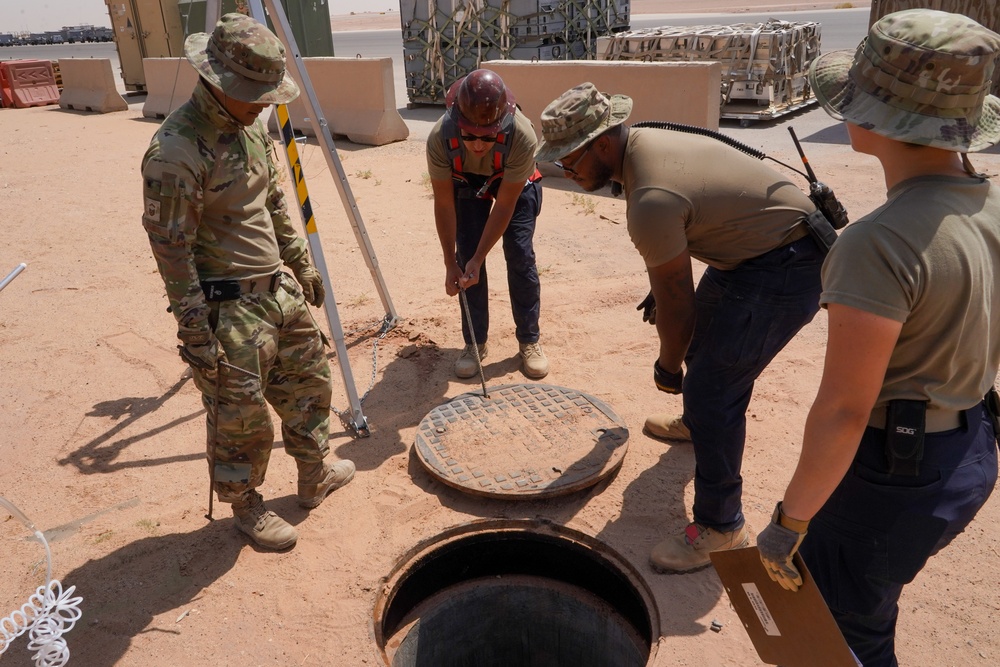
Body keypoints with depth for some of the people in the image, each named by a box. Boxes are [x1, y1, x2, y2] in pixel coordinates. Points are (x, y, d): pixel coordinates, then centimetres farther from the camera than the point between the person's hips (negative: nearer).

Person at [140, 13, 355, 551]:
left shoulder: (251, 127, 5)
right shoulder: (176, 151, -22)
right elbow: (171, 249, -20)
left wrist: (301, 265, 20)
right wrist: (195, 333, -18)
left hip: (278, 291, 9)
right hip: (228, 310, -9)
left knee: (309, 385, 21)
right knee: (241, 422, 7)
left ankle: (314, 477, 42)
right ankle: (245, 507, 32)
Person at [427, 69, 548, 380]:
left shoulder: (522, 136, -40)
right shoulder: (440, 138, -36)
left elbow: (504, 205, -30)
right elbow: (444, 204, -23)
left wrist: (478, 259, -30)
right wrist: (451, 263, -22)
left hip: (514, 184, -1)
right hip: (467, 183, 1)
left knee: (520, 257, -10)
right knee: (466, 259, -7)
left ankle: (529, 341, 7)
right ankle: (475, 343, 8)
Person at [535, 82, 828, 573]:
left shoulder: (651, 201, -32)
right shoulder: (641, 142, -1)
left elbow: (675, 304, -21)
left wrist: (666, 367, -4)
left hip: (783, 270, -10)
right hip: (751, 251, 11)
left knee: (711, 391, -11)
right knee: (702, 335, 28)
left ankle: (720, 528, 3)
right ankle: (697, 422, 56)